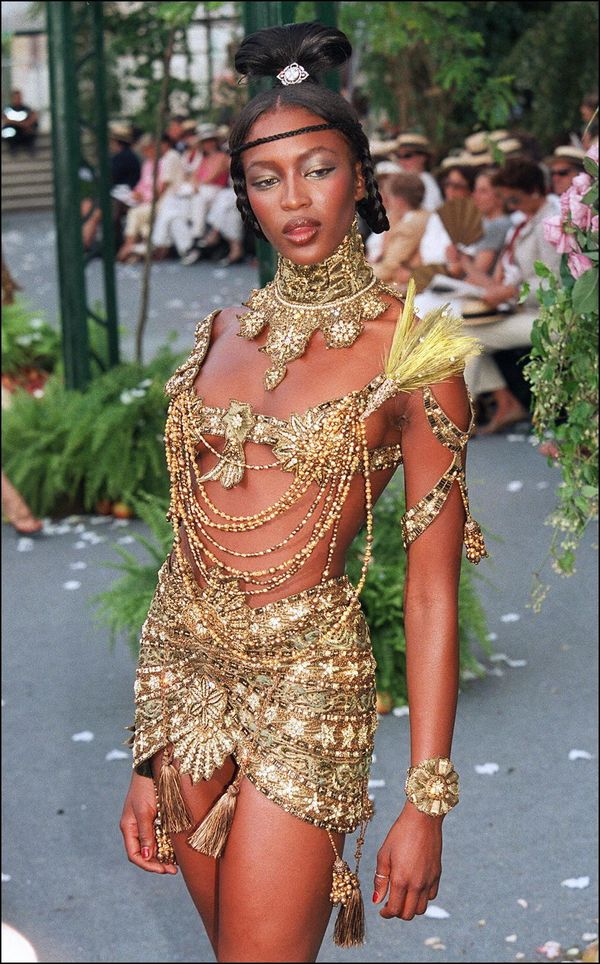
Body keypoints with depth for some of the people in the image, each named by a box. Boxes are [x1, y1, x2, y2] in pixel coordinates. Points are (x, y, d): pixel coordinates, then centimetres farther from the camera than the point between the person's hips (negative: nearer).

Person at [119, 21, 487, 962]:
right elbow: (191, 540, 9)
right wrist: (150, 754, 8)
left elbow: (432, 595, -8)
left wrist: (427, 803, -11)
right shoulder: (220, 335, 8)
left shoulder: (410, 349, -7)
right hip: (185, 666, 5)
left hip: (306, 676, -5)